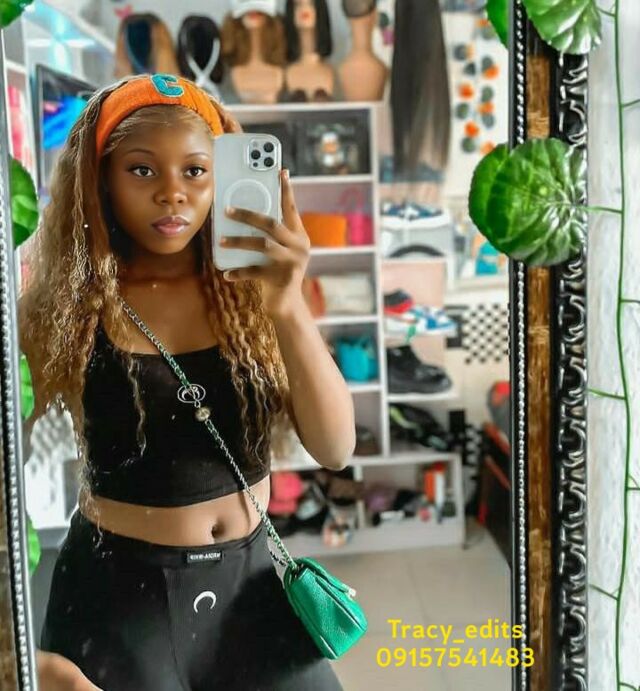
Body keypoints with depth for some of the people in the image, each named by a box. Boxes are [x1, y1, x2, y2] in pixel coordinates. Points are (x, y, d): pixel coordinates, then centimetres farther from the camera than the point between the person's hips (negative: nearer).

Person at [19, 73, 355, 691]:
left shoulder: (249, 292, -5)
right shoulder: (60, 309, -10)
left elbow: (335, 450, -13)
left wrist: (289, 308, -27)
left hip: (251, 583, 3)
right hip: (117, 595, -2)